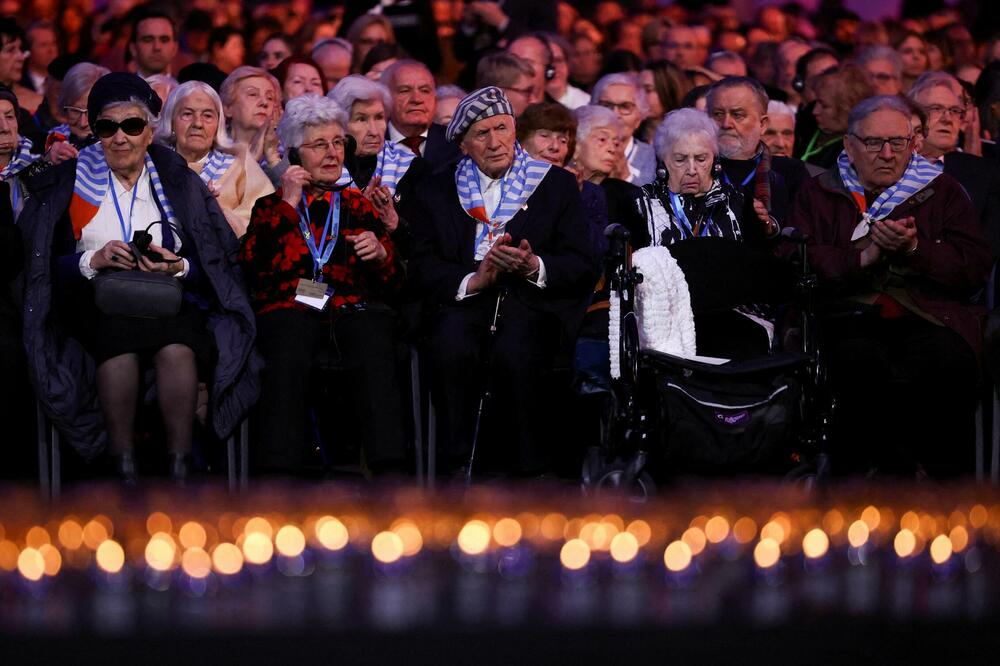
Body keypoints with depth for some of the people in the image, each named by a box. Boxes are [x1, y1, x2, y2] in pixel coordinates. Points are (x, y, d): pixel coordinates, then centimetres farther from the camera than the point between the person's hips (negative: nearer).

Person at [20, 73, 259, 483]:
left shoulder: (179, 182, 14)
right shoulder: (68, 183, 11)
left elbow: (217, 263, 9)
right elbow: (45, 265, 4)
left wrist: (178, 267, -11)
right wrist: (93, 261, -13)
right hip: (97, 302, -1)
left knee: (177, 348, -35)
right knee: (119, 341, -37)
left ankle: (179, 467, -31)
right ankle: (123, 467, -30)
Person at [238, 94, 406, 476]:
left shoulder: (359, 206, 26)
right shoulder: (271, 204, 22)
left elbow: (393, 283, 21)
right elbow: (254, 266, 2)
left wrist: (380, 255, -2)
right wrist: (287, 204, 3)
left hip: (352, 309, 1)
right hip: (289, 310, -1)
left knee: (374, 354, -36)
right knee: (288, 359, -37)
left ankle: (388, 471, -45)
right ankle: (277, 480, -46)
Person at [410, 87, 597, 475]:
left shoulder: (556, 185, 13)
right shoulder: (438, 191, 17)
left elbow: (584, 266, 6)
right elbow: (422, 266, 7)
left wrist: (535, 267, -14)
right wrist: (472, 280, -12)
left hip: (533, 301, -1)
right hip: (465, 300, 1)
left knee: (513, 352, -35)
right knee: (451, 349, -34)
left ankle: (530, 469, -24)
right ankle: (459, 467, -23)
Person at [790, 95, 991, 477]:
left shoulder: (942, 191, 20)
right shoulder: (818, 195, 20)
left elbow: (976, 269, 8)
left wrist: (914, 249, -7)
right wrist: (866, 256, -9)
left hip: (929, 319, 0)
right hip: (851, 320, 0)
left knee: (947, 359, -35)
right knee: (860, 360, -37)